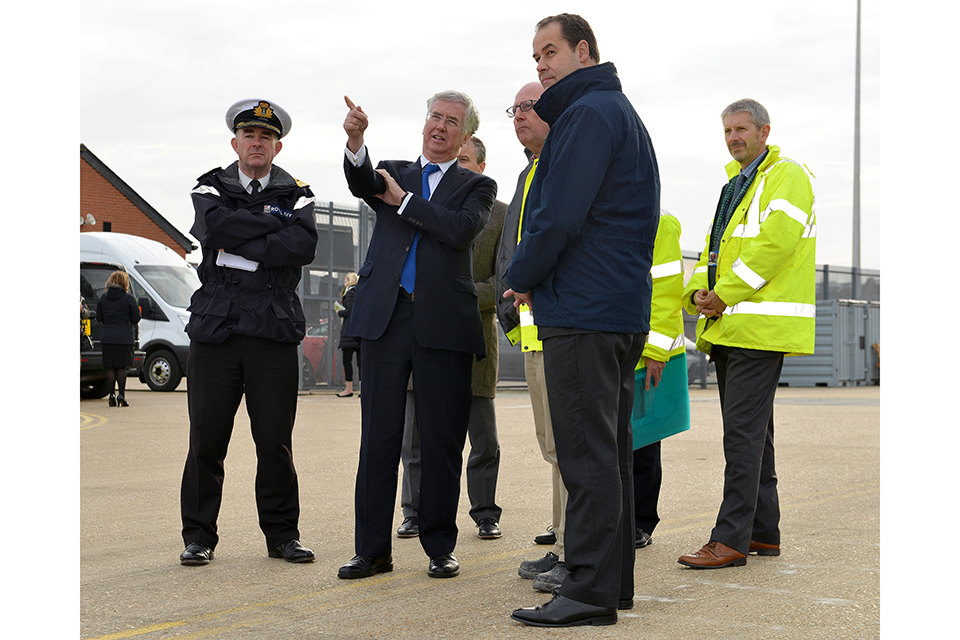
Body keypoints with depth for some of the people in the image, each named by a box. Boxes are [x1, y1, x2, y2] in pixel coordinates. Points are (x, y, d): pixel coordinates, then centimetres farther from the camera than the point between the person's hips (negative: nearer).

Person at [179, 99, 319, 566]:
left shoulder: (296, 195, 12)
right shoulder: (210, 189, 13)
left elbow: (304, 246, -9)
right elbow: (216, 226, -10)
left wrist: (239, 246, -9)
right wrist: (274, 226, -6)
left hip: (274, 331, 0)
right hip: (215, 328, 0)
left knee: (275, 442, 2)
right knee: (206, 439, 2)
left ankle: (282, 534, 14)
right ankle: (199, 535, 13)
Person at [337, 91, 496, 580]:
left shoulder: (476, 187, 12)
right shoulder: (393, 174, 17)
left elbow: (461, 229, -8)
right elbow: (363, 185, -7)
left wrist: (403, 200, -2)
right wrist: (356, 143, -26)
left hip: (444, 322, -1)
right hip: (386, 318, 1)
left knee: (442, 440, 3)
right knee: (378, 437, 2)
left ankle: (440, 547, 14)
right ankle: (372, 549, 8)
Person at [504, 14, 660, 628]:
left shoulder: (588, 113, -11)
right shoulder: (620, 110, 23)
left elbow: (559, 215, -19)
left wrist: (521, 278, -4)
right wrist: (535, 278, 17)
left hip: (583, 311, -11)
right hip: (623, 307, 11)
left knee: (588, 454, -8)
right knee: (611, 451, 13)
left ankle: (591, 590, -5)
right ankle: (614, 581, 20)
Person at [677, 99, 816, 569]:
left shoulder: (787, 176, -5)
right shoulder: (735, 185, 24)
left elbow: (774, 243, -18)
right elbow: (714, 248, 21)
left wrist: (725, 294, -16)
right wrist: (699, 292, 1)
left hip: (761, 326, -9)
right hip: (727, 326, 9)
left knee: (743, 430, -13)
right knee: (750, 430, 12)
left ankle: (731, 539, -13)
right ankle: (763, 531, 18)